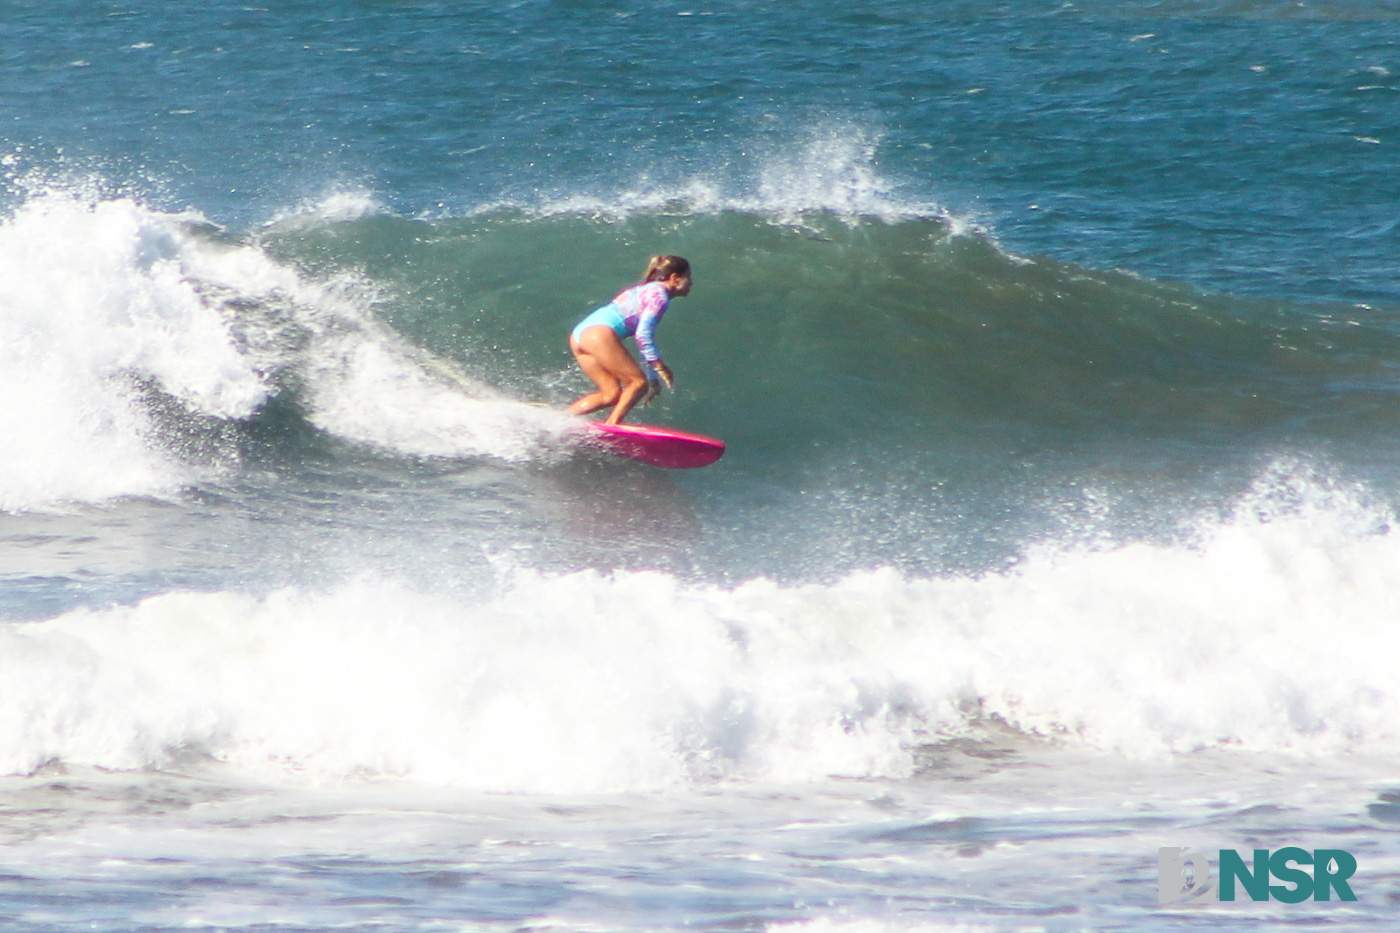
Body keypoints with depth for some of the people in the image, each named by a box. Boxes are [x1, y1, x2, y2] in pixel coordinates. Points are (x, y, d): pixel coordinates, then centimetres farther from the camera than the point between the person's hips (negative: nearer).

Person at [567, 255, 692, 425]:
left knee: (611, 393, 11)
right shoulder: (659, 294, -1)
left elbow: (644, 339, 35)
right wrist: (658, 365, -9)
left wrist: (653, 378, 37)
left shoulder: (645, 290, 29)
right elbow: (643, 334, -12)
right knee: (638, 382, -4)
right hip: (600, 334, -10)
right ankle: (611, 426, -17)